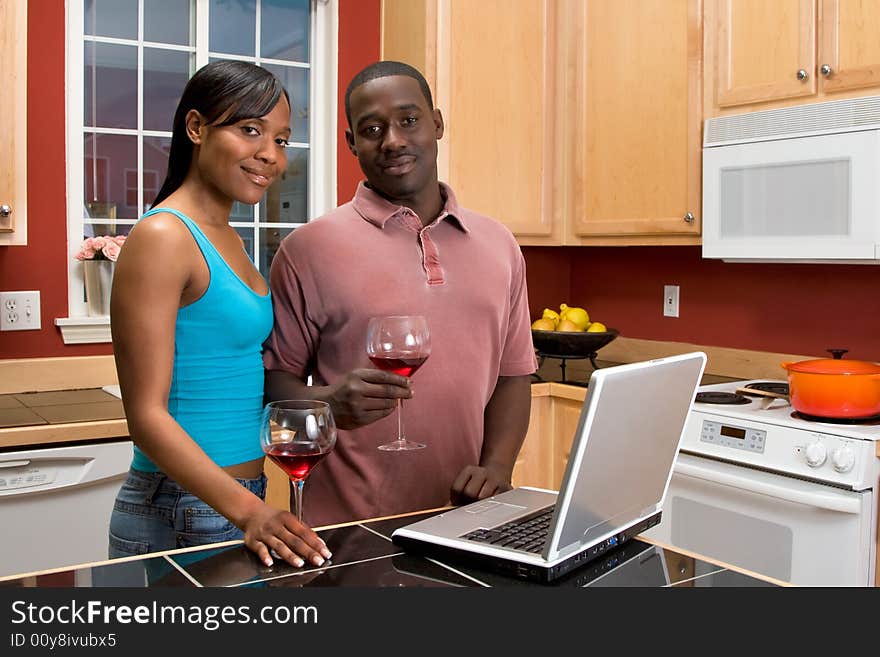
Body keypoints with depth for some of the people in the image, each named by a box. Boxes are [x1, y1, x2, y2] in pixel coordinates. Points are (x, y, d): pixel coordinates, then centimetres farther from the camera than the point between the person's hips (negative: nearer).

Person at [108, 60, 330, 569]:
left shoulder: (225, 238, 10)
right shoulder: (162, 237, -15)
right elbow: (146, 414, -19)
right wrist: (248, 510, -26)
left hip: (242, 500, 8)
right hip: (183, 517, -8)